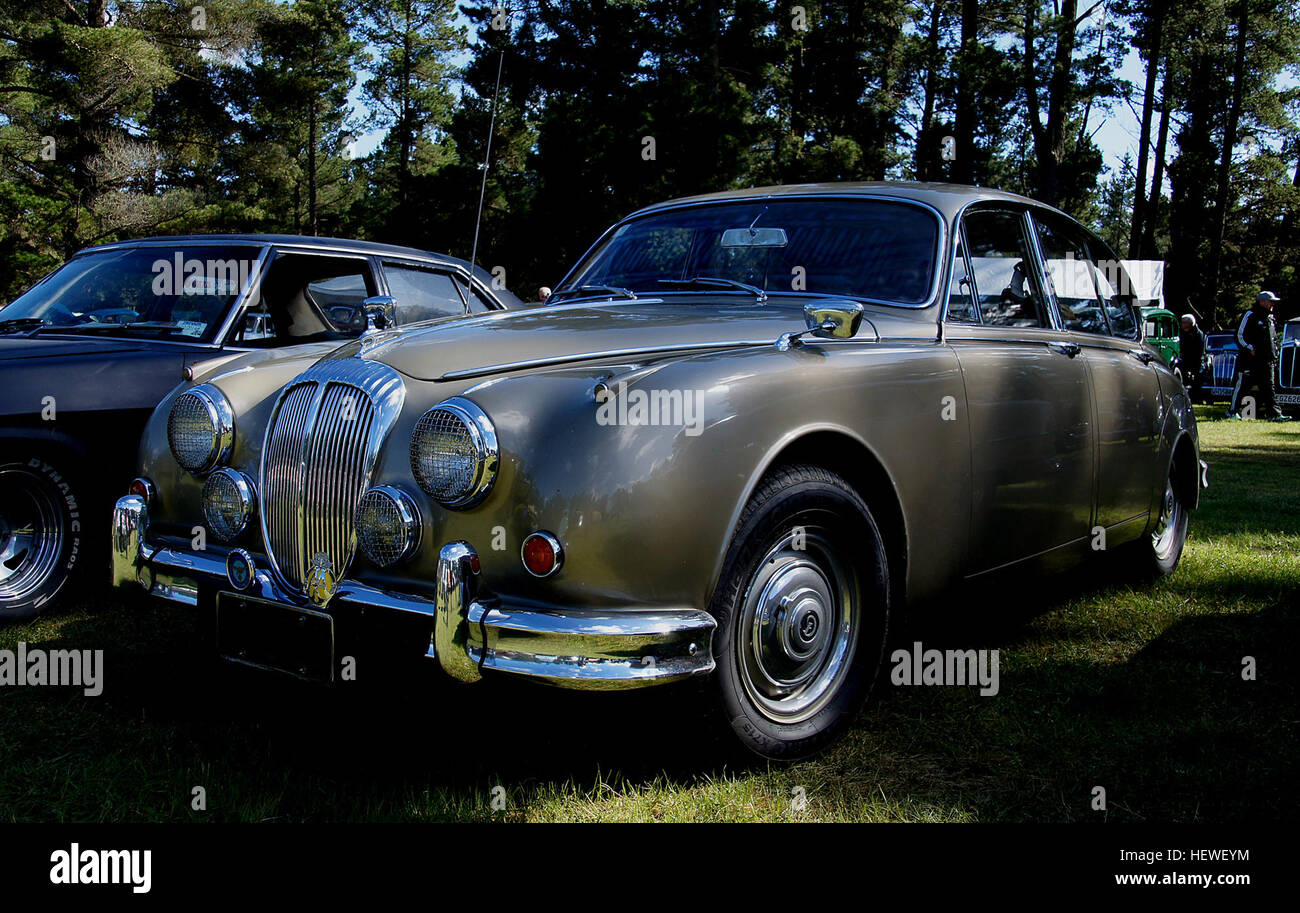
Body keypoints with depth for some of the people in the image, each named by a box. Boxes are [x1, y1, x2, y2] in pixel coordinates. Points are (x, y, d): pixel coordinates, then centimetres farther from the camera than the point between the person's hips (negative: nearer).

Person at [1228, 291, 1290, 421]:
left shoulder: (1270, 318, 18)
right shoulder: (1251, 315, -5)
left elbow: (1274, 339, 26)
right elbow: (1240, 335, -9)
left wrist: (1275, 354, 14)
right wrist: (1250, 349, -14)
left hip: (1267, 361, 7)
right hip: (1250, 360, -7)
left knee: (1268, 387, 2)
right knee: (1242, 385, 0)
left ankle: (1274, 413, -1)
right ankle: (1232, 411, 10)